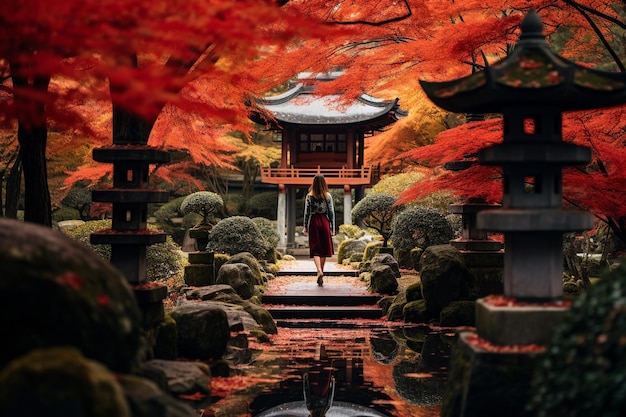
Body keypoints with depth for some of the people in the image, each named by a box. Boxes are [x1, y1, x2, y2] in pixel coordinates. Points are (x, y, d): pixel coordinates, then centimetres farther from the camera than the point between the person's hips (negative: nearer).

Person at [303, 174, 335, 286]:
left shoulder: (309, 196, -4)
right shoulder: (328, 196, -1)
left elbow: (306, 212, -1)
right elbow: (331, 212, 0)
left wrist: (305, 227, 8)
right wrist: (332, 227, 6)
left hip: (313, 222, -1)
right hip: (324, 222, 1)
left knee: (315, 249, -1)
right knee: (324, 248, 11)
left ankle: (319, 270, -24)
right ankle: (321, 273, 17)